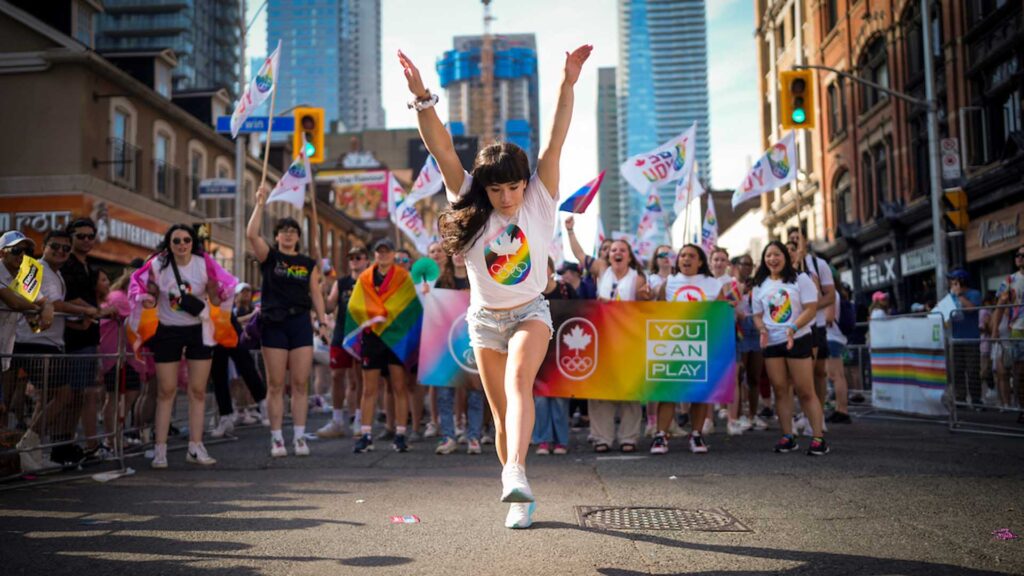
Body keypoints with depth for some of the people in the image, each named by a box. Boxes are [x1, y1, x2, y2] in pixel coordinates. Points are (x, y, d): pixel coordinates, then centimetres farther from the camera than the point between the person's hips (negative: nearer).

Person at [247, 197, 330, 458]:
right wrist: (260, 204, -10)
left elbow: (316, 294, 11)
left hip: (300, 323, 2)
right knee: (275, 385, 0)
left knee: (300, 383, 0)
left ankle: (299, 437, 7)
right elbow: (251, 234, -10)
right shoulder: (269, 257, 5)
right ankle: (276, 439, 5)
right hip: (274, 324, -2)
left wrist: (323, 321, 2)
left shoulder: (308, 263, 13)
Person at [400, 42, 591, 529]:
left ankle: (515, 473, -42)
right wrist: (422, 97, -27)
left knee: (518, 381, -30)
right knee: (502, 413, 6)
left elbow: (556, 143, -17)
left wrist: (568, 84, -26)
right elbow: (442, 149, -16)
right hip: (485, 318, 2)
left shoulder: (539, 203, -7)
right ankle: (520, 498, 20)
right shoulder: (471, 208, -6)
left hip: (530, 312, -2)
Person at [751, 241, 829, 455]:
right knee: (780, 390, 4)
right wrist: (762, 329, -9)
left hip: (797, 340, -4)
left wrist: (792, 328, -23)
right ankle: (787, 437, 9)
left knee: (805, 391, -6)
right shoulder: (760, 285, 11)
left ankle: (818, 438, -3)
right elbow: (757, 315, 14)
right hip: (772, 343, 4)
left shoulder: (800, 279, -2)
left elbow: (811, 308, -9)